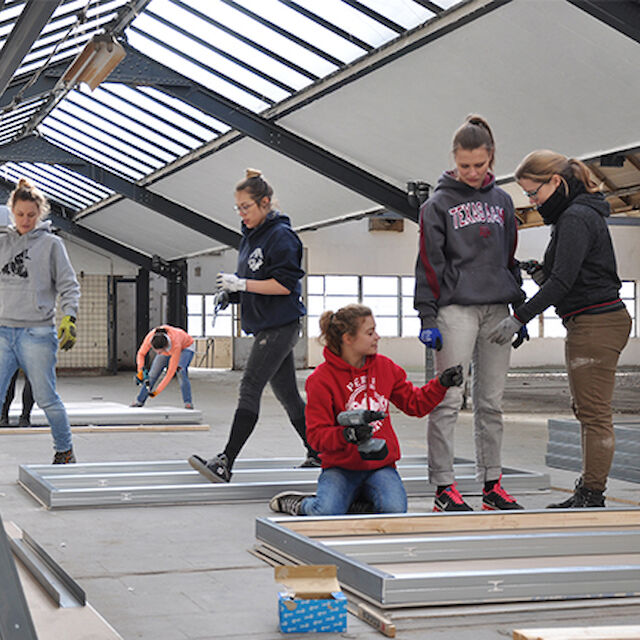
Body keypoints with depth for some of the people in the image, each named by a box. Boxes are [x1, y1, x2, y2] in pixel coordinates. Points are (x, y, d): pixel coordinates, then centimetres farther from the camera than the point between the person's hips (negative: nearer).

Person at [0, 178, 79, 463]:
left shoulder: (51, 244, 3)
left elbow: (69, 286, 1)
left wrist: (69, 318, -13)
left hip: (37, 333, -4)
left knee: (47, 399, 2)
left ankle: (65, 451, 19)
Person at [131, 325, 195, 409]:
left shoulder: (176, 345, -46)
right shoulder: (150, 337, -36)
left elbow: (171, 371, -41)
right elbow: (141, 354, -17)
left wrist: (157, 391, -40)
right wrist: (140, 370, -36)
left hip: (185, 347, -4)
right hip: (167, 348, 4)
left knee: (180, 370, -32)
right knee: (153, 373, -3)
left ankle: (188, 402, -25)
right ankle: (139, 400, 17)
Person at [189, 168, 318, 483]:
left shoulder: (281, 236, -12)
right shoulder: (250, 237, 15)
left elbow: (285, 284, -19)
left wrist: (241, 284, -18)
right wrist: (232, 292, 4)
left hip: (280, 326, -9)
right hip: (265, 327, 9)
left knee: (249, 389, -14)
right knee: (287, 395, 12)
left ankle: (225, 462, -16)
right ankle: (318, 454, 21)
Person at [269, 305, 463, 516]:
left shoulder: (385, 367, 6)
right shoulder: (321, 379, -9)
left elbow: (414, 403, 15)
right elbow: (317, 435, -12)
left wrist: (441, 383, 1)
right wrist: (347, 435, -30)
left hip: (381, 464, 4)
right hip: (341, 466, -3)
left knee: (395, 509, -26)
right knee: (327, 514, -30)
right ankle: (299, 504, 5)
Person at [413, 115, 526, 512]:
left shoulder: (502, 201, 15)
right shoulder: (439, 204, 1)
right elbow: (429, 265, -2)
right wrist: (427, 318, -8)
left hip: (497, 309, 5)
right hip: (456, 310, -4)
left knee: (492, 402, 7)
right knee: (448, 401, -6)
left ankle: (492, 484, 13)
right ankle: (444, 487, -2)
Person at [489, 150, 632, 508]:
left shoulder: (576, 218, -14)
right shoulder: (578, 214, 18)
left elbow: (563, 281, -20)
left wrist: (519, 318, -19)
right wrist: (542, 274, 6)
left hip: (595, 324, -11)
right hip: (592, 324, 11)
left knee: (594, 413, -7)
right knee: (586, 410, 12)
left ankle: (592, 495, -3)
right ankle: (589, 492, 16)